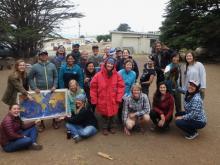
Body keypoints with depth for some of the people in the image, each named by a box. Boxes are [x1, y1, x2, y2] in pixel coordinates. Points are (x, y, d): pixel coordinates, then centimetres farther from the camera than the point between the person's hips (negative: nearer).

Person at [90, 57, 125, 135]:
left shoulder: (117, 75, -2)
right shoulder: (98, 75, -7)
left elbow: (121, 86, 1)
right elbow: (93, 88, -4)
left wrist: (118, 98, -6)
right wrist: (94, 100, -4)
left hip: (113, 101, 1)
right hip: (102, 100, -1)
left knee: (112, 114, 13)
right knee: (104, 114, 10)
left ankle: (111, 127, 35)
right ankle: (105, 128, 30)